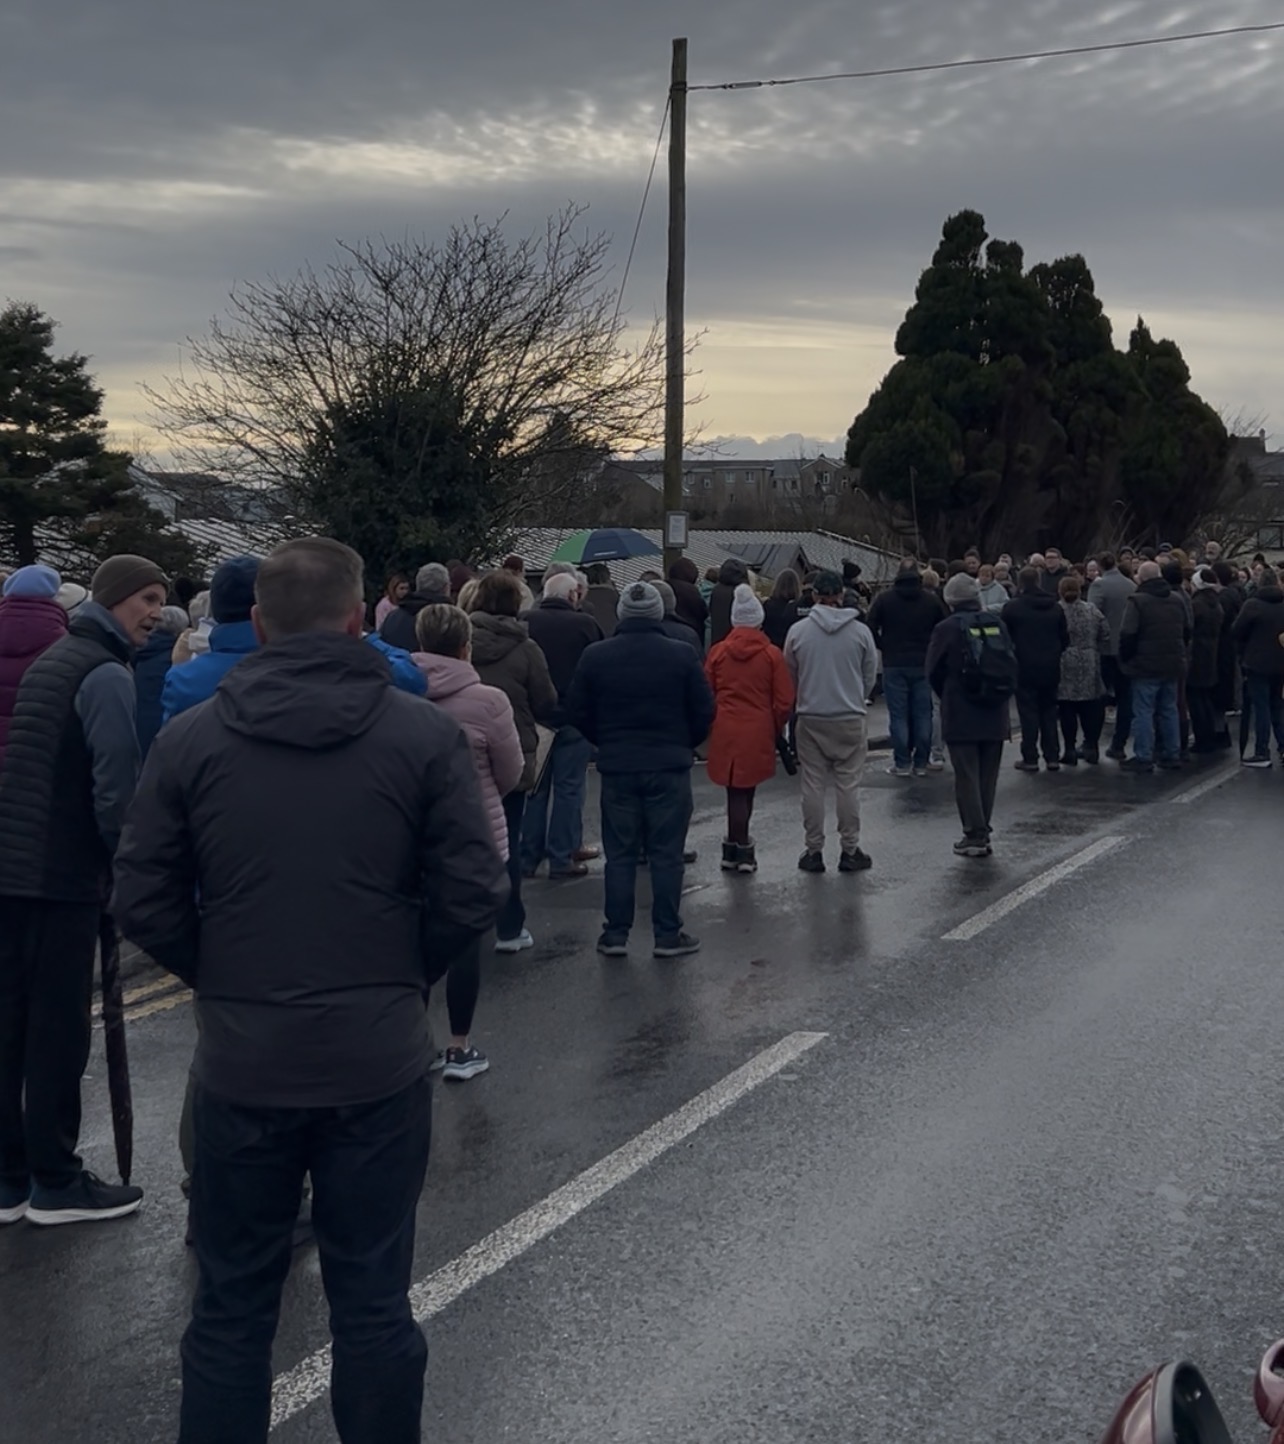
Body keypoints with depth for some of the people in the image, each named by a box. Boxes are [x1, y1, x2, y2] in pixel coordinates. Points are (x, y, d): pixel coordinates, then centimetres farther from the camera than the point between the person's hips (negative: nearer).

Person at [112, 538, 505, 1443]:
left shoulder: (190, 740, -4)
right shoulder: (426, 735, -7)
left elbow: (143, 903, -2)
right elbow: (473, 893, -7)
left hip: (241, 1061, 1)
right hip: (380, 1059, 0)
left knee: (233, 1303, 15)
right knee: (373, 1300, 12)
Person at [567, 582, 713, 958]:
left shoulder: (595, 656, -2)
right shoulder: (682, 655, -6)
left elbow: (576, 713, 2)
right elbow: (704, 711, -3)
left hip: (617, 767, 1)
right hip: (669, 766, -1)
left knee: (620, 854, 8)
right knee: (666, 853, 4)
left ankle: (615, 934, 10)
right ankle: (668, 934, 7)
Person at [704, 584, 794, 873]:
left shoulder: (718, 652, 0)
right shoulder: (771, 654, -4)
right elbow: (785, 700, -2)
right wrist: (776, 728, 13)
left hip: (725, 730, 1)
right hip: (758, 730, -1)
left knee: (736, 791, 7)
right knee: (745, 789, 6)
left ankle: (735, 848, 9)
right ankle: (741, 850, 10)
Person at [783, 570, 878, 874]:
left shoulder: (798, 631, -6)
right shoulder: (860, 631, -6)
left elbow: (790, 676, 5)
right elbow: (870, 676, 3)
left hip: (810, 719, 0)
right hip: (850, 718, 0)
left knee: (813, 786, 8)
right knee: (849, 786, 7)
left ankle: (814, 851, 12)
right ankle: (850, 850, 11)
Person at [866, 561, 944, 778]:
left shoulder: (884, 599, -1)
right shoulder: (931, 600, 4)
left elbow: (871, 629, -4)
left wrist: (885, 648, 9)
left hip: (894, 664, -2)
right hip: (923, 664, 2)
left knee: (898, 715, 1)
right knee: (923, 715, 6)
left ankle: (902, 764, -1)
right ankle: (921, 763, 7)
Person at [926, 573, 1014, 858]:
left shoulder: (947, 628, -8)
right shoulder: (997, 624, 3)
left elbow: (934, 670, 0)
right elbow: (1012, 664, 8)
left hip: (961, 716, -4)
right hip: (995, 714, 4)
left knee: (967, 776, 0)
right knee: (988, 776, 11)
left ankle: (975, 835, -3)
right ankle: (983, 832, 16)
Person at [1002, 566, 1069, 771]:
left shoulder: (1012, 607, -9)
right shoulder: (1055, 608, 5)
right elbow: (1065, 639, 8)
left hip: (1025, 667, -4)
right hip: (1050, 668, 4)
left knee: (1028, 712, 1)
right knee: (1048, 711, 12)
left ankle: (1030, 758, 0)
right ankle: (1052, 757, 12)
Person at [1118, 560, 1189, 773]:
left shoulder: (1137, 601, -12)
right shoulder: (1176, 601, 11)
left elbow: (1128, 635, -17)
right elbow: (1187, 632, 20)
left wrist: (1125, 659, -4)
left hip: (1146, 667, -7)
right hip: (1172, 665, 7)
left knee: (1143, 711, -3)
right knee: (1169, 709, 14)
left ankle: (1143, 757, -4)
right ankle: (1172, 754, 17)